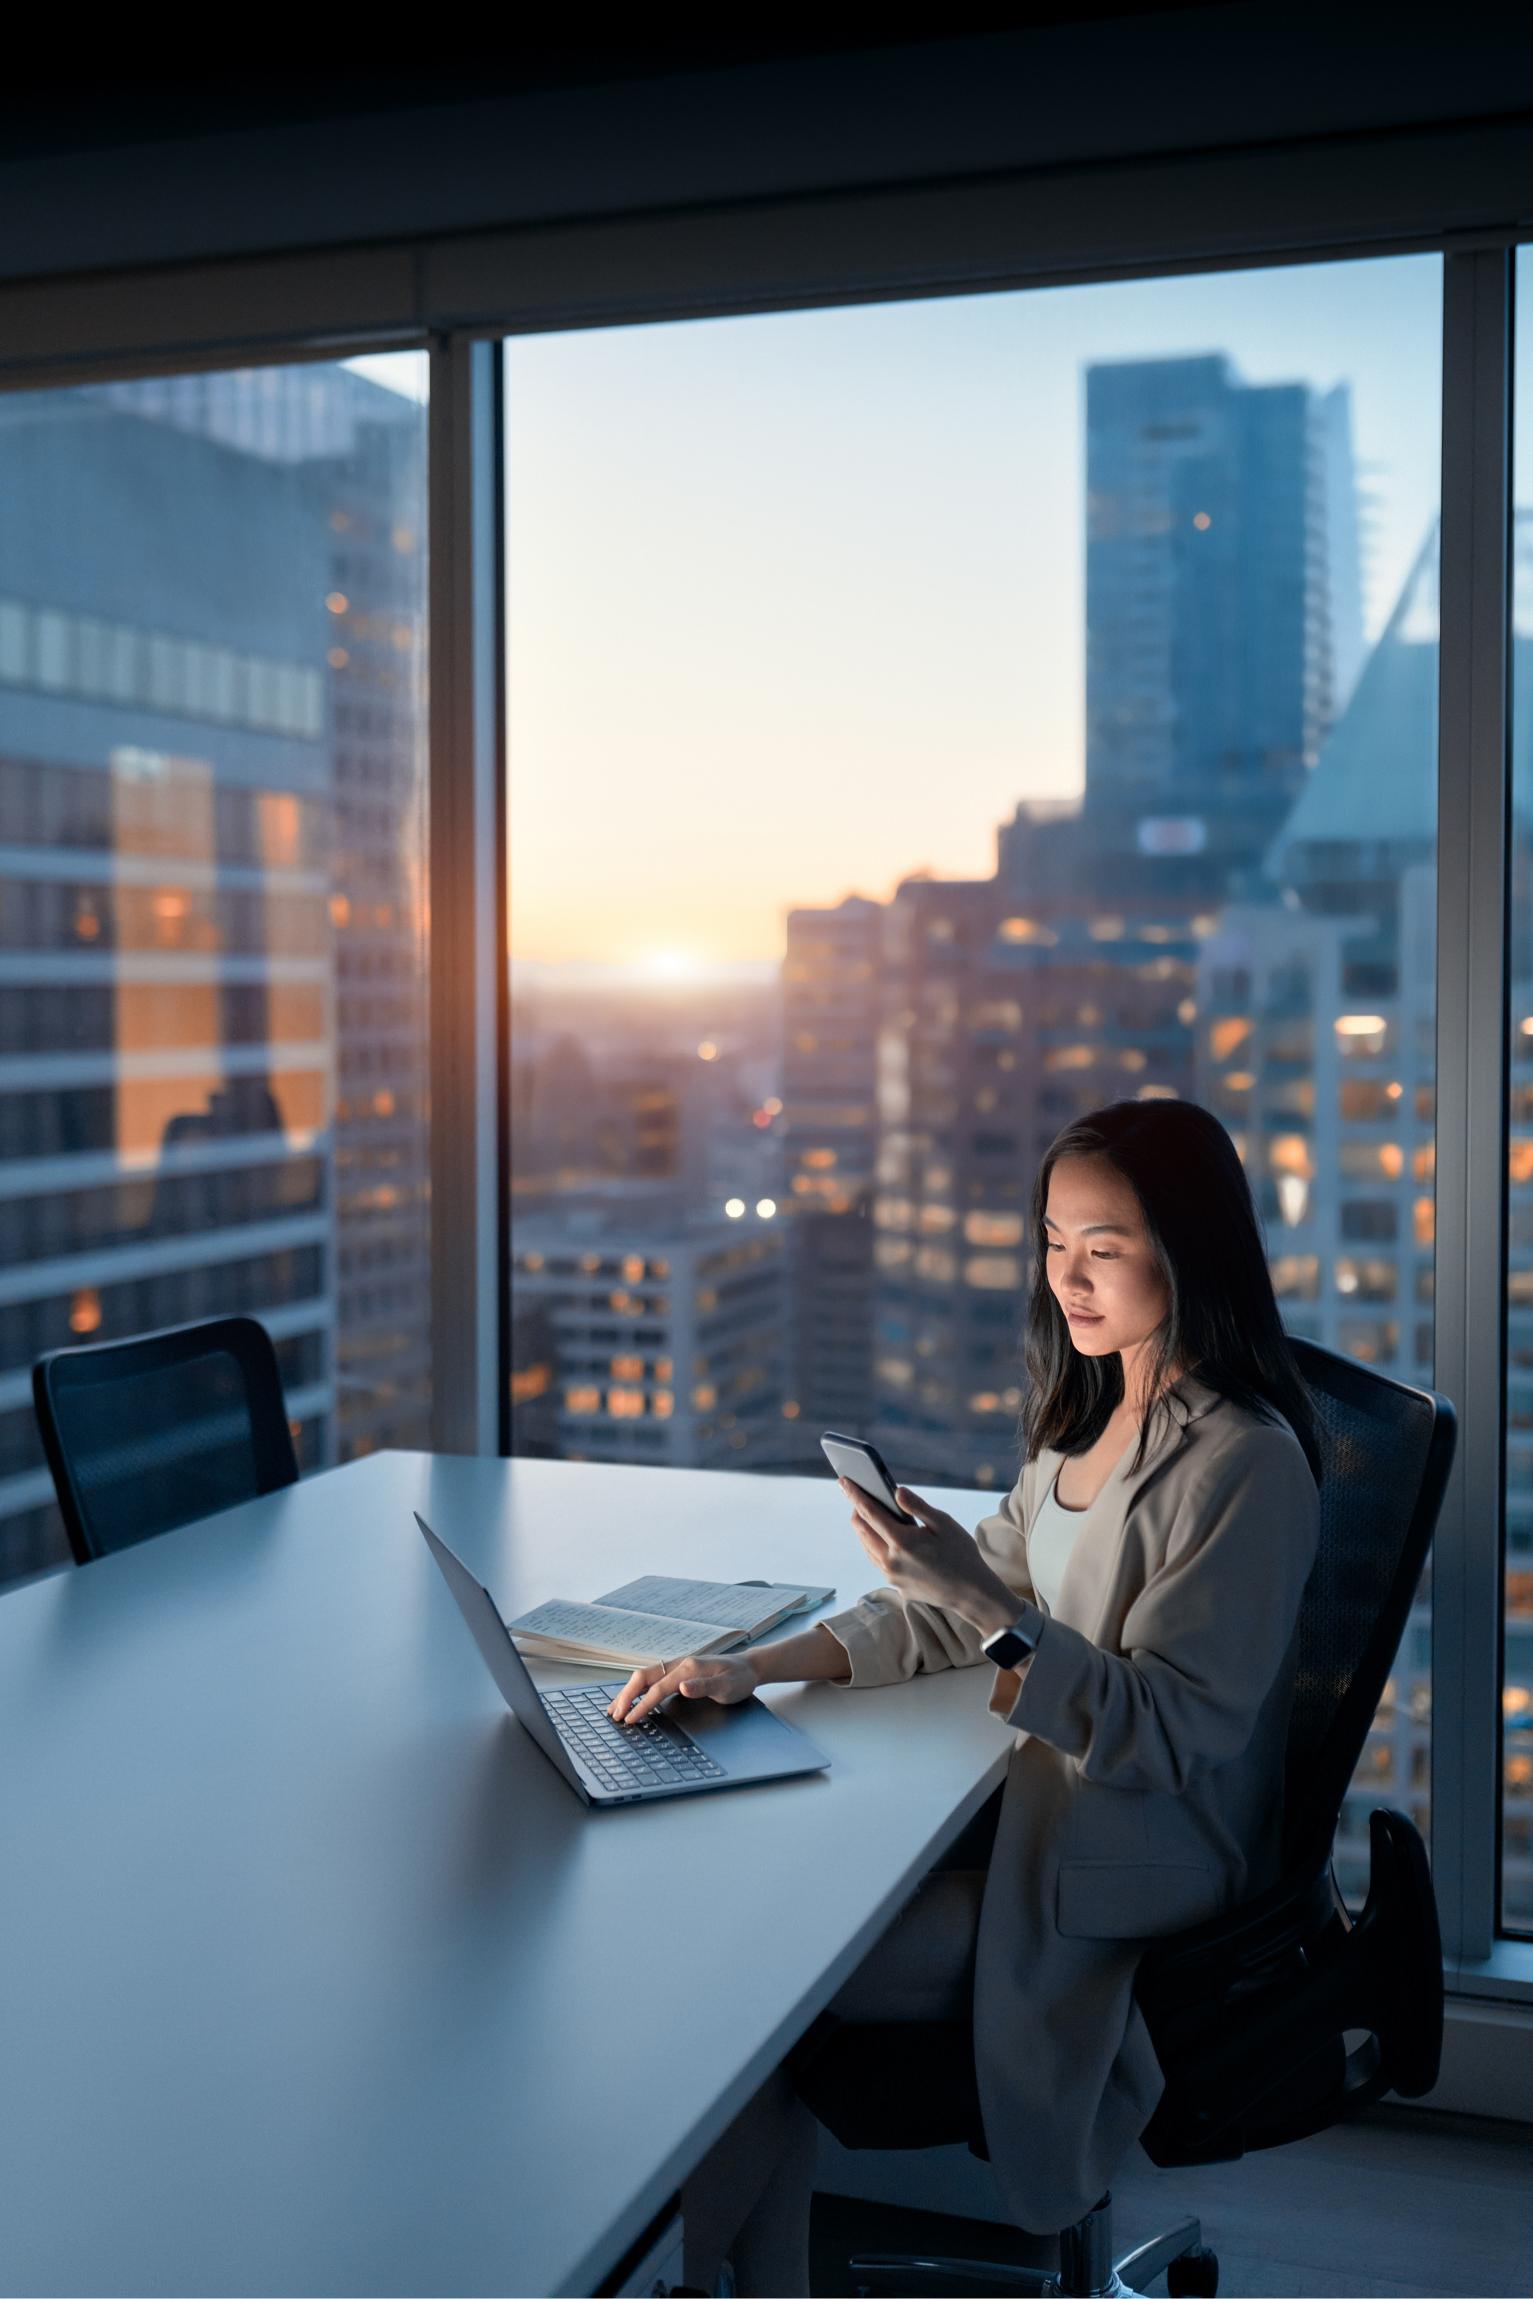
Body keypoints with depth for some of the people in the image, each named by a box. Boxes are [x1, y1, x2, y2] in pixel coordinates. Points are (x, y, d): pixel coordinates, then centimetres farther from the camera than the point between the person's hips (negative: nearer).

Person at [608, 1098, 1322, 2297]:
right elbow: (960, 1610, 10)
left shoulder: (1245, 1465, -19)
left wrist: (988, 1609, -32)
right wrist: (755, 1668, -1)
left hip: (1120, 1887, -8)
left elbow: (1170, 1729, -22)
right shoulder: (1094, 1417, 9)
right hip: (1038, 1813, 9)